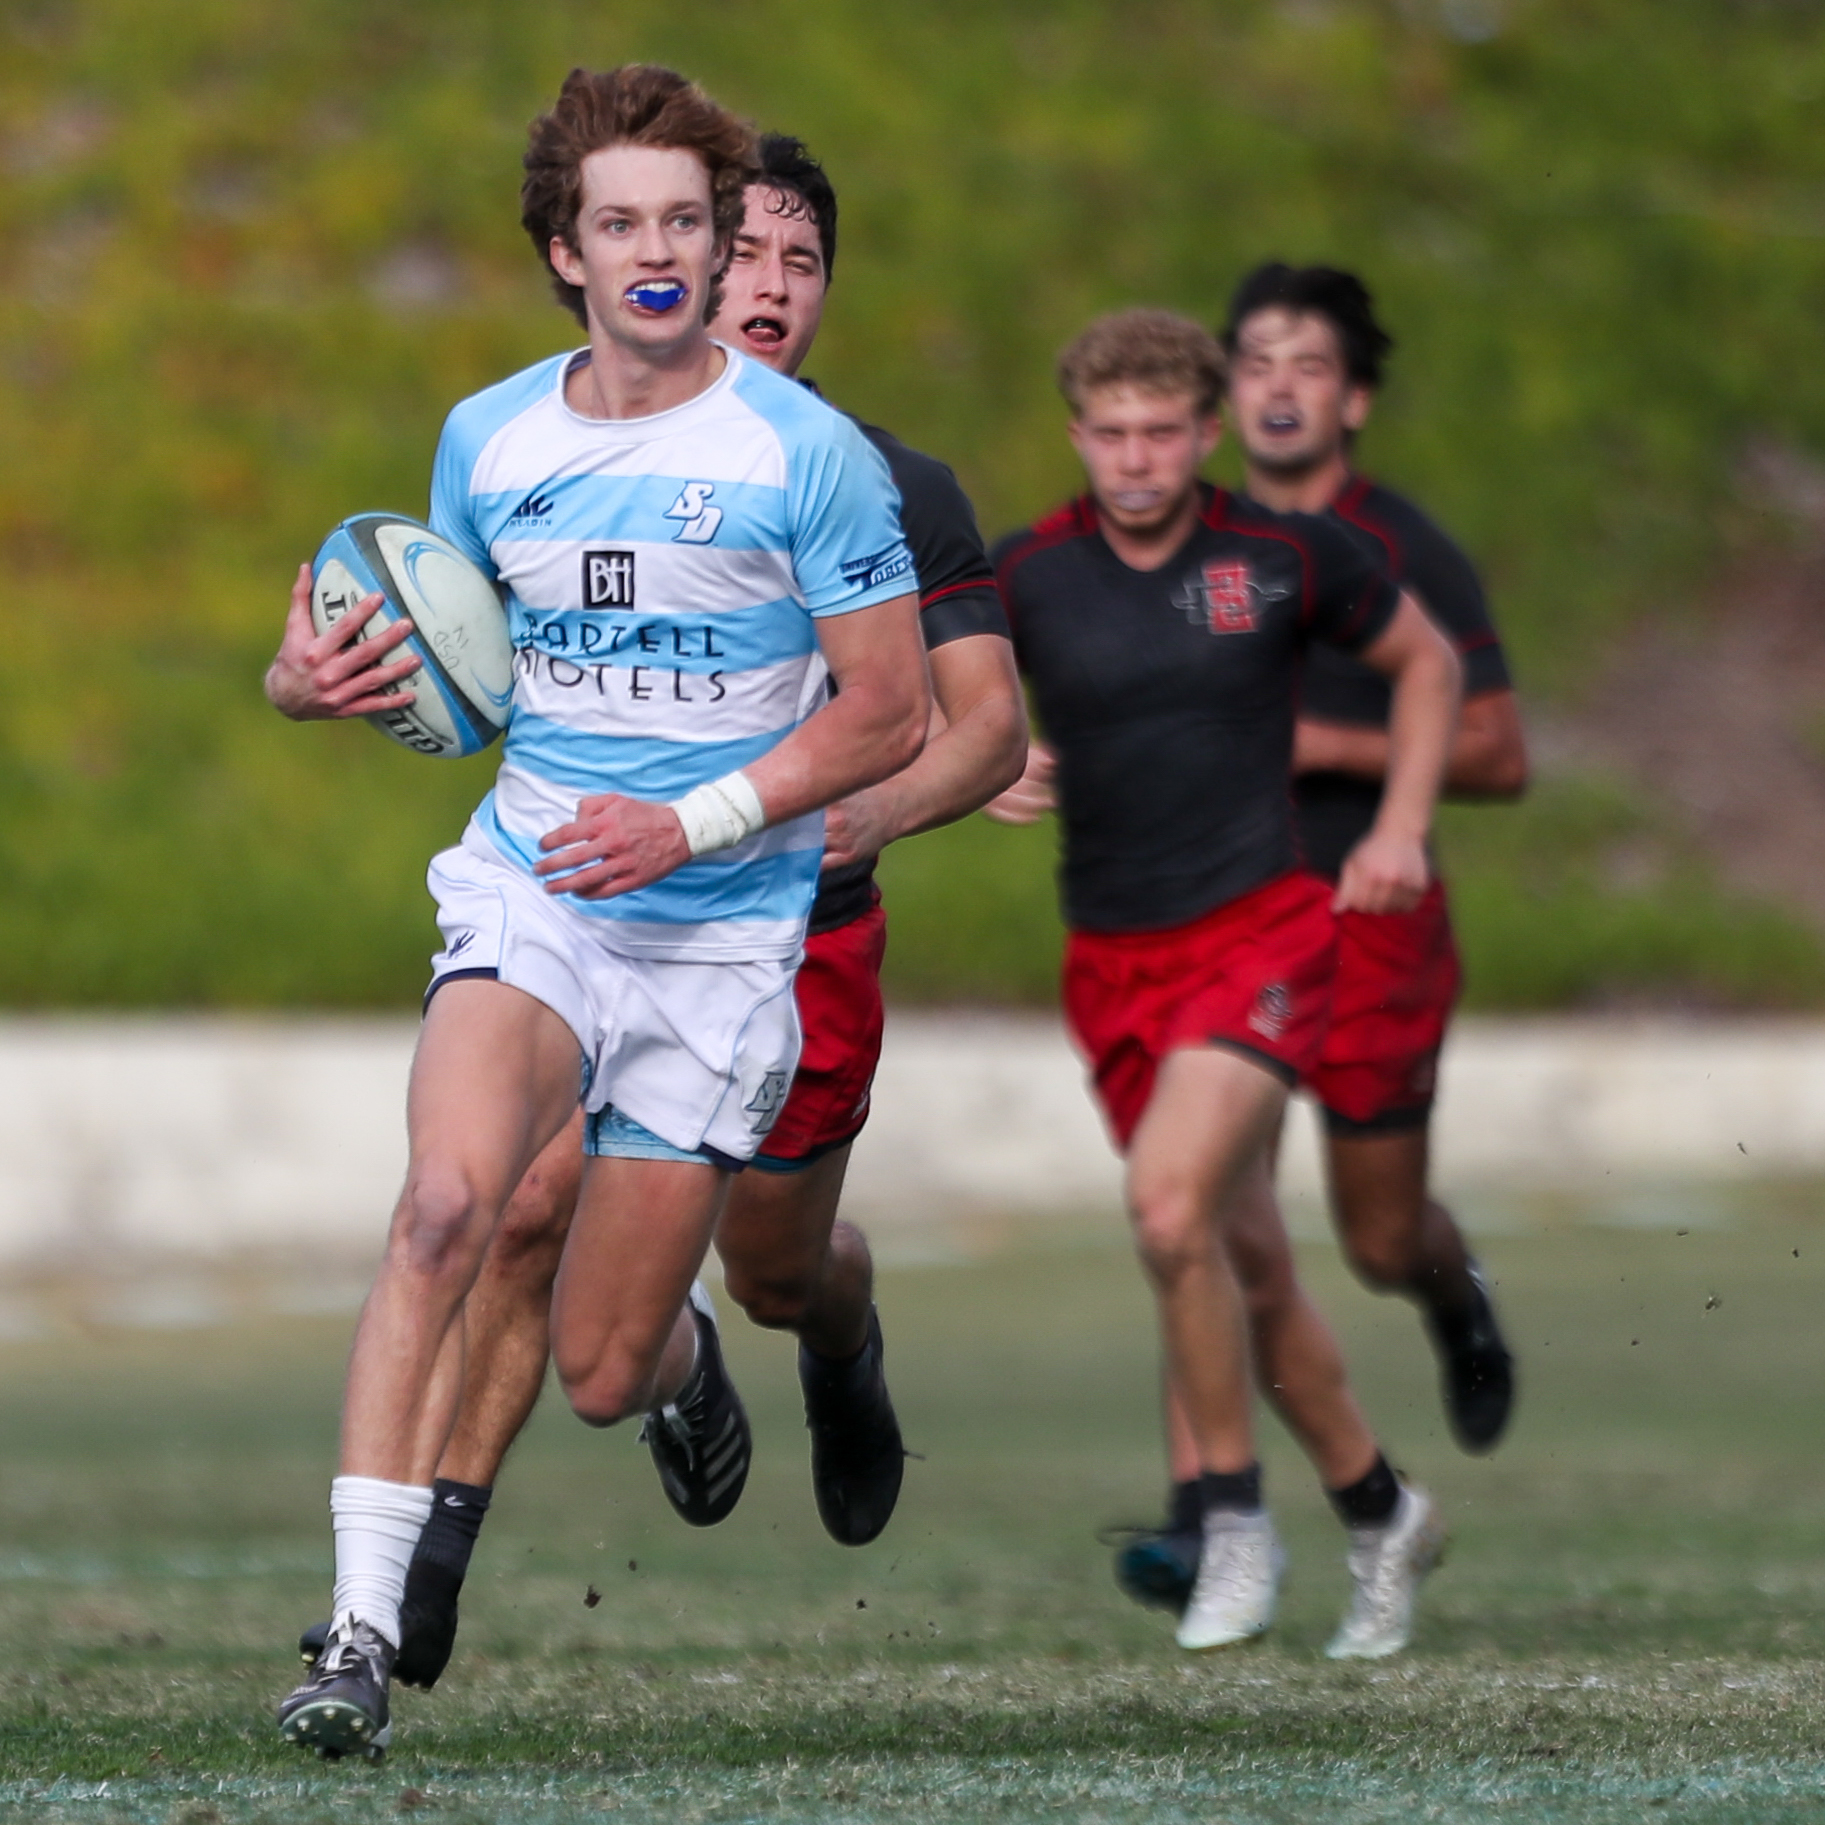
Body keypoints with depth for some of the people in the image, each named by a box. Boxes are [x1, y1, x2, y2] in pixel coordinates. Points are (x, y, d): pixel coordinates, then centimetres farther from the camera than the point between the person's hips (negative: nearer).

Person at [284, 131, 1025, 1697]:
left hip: (805, 943, 0)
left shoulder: (894, 492, -1)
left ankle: (844, 1353, 53)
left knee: (779, 1274, 14)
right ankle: (434, 1559, -15)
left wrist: (883, 806, -24)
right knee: (522, 1212, -21)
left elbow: (993, 723, -2)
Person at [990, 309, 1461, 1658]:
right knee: (1248, 1261, 11)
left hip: (1262, 930, -3)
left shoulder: (1284, 557, -4)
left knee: (1170, 1199, -25)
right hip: (1116, 961, 3)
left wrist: (1400, 826, 2)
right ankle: (1381, 1513, 31)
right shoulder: (1026, 576, -2)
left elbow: (1425, 658, 12)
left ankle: (1235, 1517, -9)